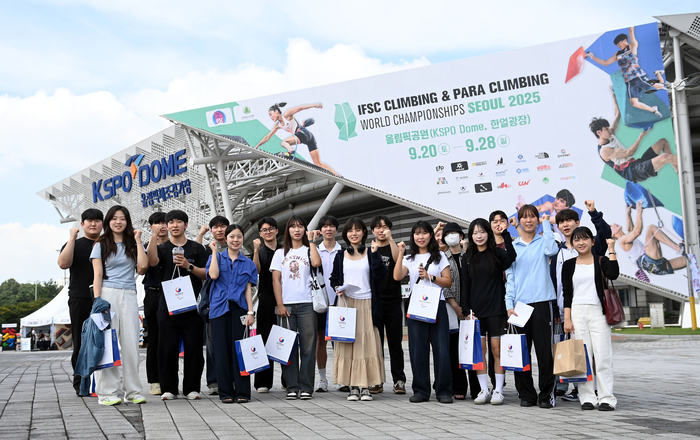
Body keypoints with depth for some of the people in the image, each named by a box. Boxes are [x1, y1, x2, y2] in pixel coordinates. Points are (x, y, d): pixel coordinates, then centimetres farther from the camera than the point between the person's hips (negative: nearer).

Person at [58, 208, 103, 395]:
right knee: (81, 343, 2)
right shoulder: (74, 245, 10)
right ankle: (80, 383, 9)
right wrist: (72, 238, -10)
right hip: (81, 300, -1)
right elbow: (63, 264, -10)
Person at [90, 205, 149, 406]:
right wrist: (97, 301, -9)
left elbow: (143, 266, -1)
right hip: (108, 294, -2)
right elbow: (98, 275, 2)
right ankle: (107, 392, 0)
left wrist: (138, 240, 3)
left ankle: (132, 391, 5)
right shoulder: (101, 245, 10)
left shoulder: (132, 245, 17)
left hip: (129, 296, 2)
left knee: (131, 343, 0)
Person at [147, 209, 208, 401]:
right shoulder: (162, 248, 11)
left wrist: (189, 266, -10)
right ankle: (169, 388, 11)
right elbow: (152, 261, -12)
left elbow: (206, 274, 6)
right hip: (168, 304, 0)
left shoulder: (197, 248, 11)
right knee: (167, 347, 1)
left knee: (193, 347, 0)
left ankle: (192, 388, 9)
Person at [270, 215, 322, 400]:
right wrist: (280, 305, -4)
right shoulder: (280, 253, 14)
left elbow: (317, 263, -13)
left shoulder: (309, 251, 11)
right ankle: (292, 387, 8)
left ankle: (306, 387, 4)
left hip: (307, 304, -1)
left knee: (308, 346, -2)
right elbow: (276, 280, 6)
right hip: (286, 305, 1)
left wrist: (311, 241, -2)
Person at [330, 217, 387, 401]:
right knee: (347, 343, -1)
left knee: (367, 343, -4)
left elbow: (380, 275, -7)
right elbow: (333, 279, 16)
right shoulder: (340, 256, 11)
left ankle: (366, 386, 3)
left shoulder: (371, 253, 6)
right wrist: (337, 288, -5)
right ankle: (353, 386, 7)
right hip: (346, 302, 2)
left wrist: (375, 254, -12)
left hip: (366, 304, -1)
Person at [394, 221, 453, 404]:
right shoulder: (409, 259, 13)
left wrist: (430, 277, -8)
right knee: (418, 349, 1)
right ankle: (421, 390, 10)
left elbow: (448, 281, 5)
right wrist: (401, 253, -9)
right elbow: (397, 277, -6)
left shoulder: (439, 256, 10)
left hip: (437, 305, -1)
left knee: (441, 348, -5)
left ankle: (444, 391, 3)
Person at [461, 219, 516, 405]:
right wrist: (466, 311, 0)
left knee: (497, 349, 0)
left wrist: (505, 233, -28)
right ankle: (484, 390, 13)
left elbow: (511, 258, -23)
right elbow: (465, 286, 8)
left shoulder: (497, 253, 1)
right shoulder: (467, 258, 9)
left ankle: (498, 391, 9)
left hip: (496, 309, -3)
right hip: (476, 310, 3)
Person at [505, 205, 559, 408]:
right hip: (520, 304, 2)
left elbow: (552, 249, -16)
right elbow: (510, 277, 10)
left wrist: (546, 223, -6)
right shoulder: (512, 246, 13)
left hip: (542, 302, -2)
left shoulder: (542, 242, 9)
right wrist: (509, 304, 0)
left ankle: (547, 394, 8)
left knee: (544, 350, -3)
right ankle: (526, 394, 13)